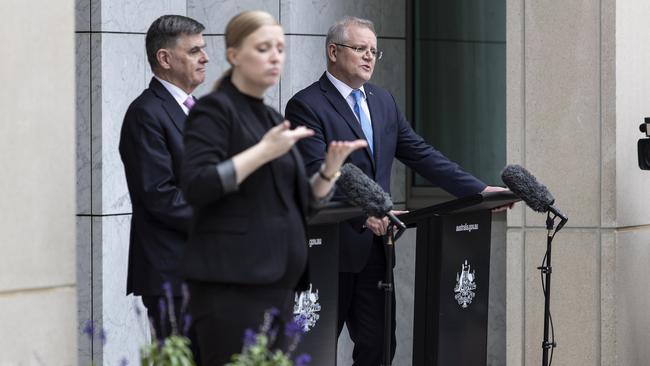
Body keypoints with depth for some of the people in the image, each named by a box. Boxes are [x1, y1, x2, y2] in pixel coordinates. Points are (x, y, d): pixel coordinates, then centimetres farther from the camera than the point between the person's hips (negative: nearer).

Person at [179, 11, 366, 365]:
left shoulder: (273, 118, 18)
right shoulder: (214, 109, -4)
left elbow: (299, 204, 20)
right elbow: (196, 186, -18)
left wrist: (329, 169, 2)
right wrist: (264, 151, -19)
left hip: (276, 281, 8)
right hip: (232, 282, -8)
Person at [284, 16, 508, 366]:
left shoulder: (383, 101, 15)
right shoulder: (306, 105, -9)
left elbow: (422, 154, 13)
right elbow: (318, 172, -20)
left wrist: (479, 190, 4)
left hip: (373, 245, 7)